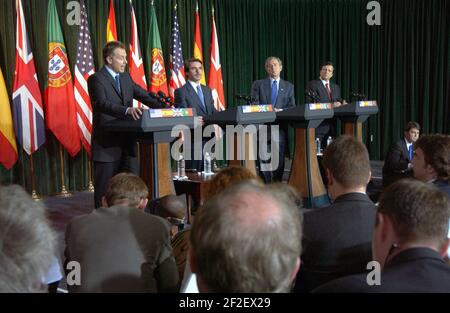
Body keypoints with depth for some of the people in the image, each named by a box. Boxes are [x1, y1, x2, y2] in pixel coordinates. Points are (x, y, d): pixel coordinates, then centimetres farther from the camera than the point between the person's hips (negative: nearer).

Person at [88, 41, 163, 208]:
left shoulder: (126, 77, 15)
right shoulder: (96, 79, -8)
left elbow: (144, 96, 12)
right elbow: (102, 103, -24)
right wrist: (127, 110, -40)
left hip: (127, 142, 7)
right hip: (107, 144, -7)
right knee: (105, 189, 1)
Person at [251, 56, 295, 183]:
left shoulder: (289, 86, 14)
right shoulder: (258, 84, 10)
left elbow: (292, 107, 8)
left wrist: (280, 111, -11)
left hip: (281, 127, 1)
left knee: (279, 159, 3)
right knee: (264, 159, -3)